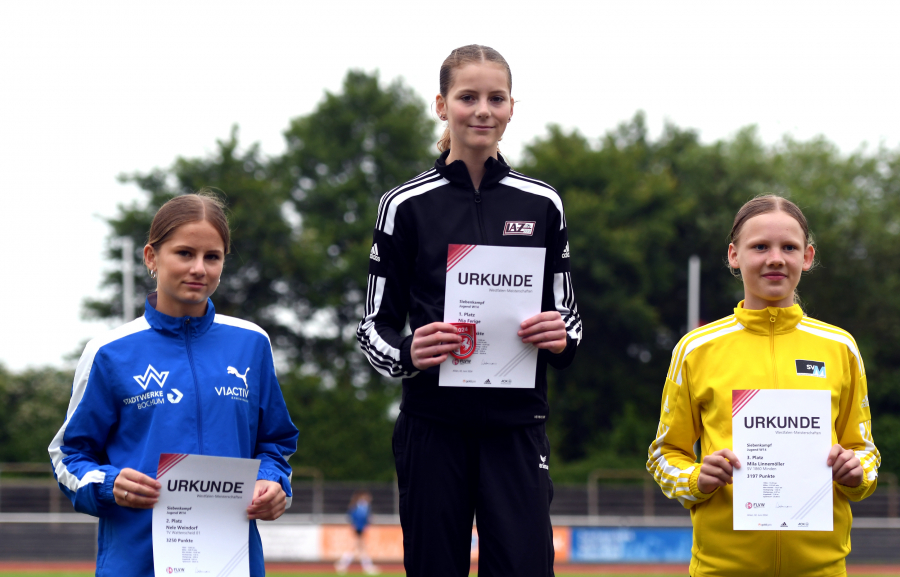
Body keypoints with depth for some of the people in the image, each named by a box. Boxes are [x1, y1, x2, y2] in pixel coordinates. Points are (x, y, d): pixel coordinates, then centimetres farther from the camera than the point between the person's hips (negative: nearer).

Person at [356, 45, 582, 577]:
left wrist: (562, 339, -8)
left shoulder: (542, 204, 8)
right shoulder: (407, 206, 2)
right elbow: (375, 325, 5)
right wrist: (407, 354, -17)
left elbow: (566, 311, 16)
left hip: (516, 426, 1)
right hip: (433, 427, -1)